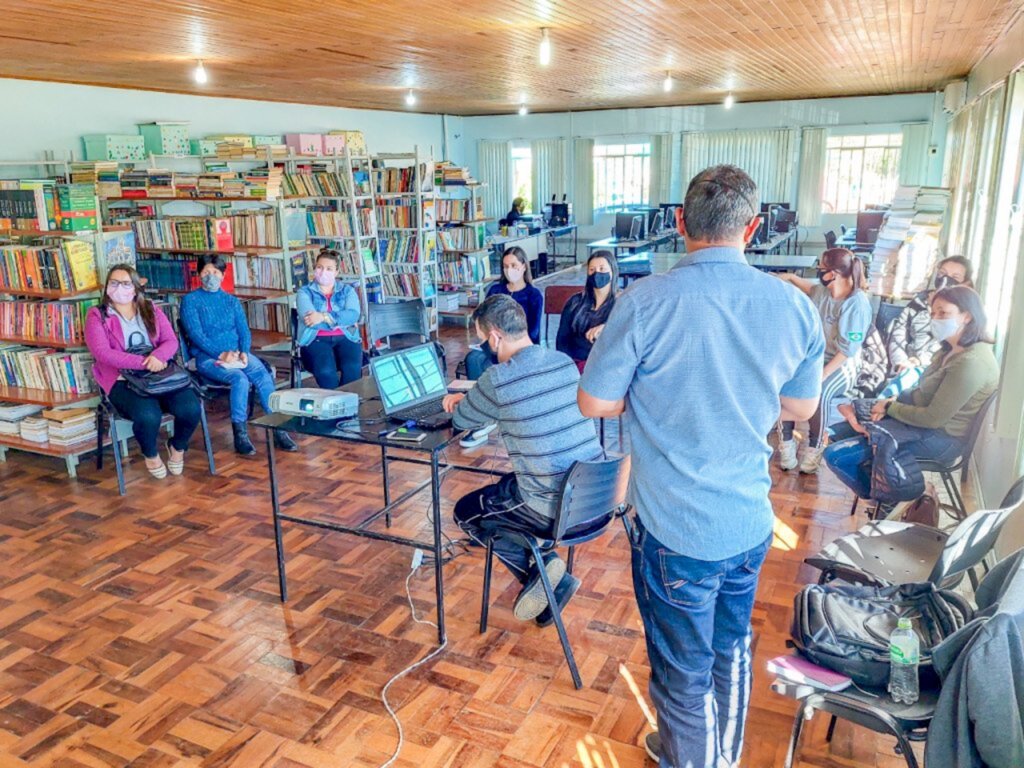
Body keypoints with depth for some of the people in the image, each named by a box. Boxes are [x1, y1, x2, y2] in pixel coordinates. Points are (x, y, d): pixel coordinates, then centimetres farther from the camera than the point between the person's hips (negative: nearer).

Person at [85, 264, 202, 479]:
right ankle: (151, 454, 3)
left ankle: (177, 446, 12)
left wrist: (157, 357, -19)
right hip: (123, 379, -3)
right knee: (148, 415, -34)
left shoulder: (151, 310, 16)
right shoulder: (97, 316, 4)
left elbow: (171, 341, 6)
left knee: (191, 409, -24)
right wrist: (143, 362, -22)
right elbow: (102, 353, -11)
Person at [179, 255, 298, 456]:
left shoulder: (232, 301, 19)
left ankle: (278, 429, -28)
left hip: (237, 353, 4)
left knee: (264, 376, -27)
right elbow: (195, 334, -7)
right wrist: (222, 354, -19)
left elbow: (244, 331, 10)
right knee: (240, 379, -33)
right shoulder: (190, 300, 5)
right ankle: (240, 434, -26)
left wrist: (243, 352, -11)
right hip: (207, 357, -3)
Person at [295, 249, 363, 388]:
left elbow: (354, 315, -6)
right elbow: (309, 320, -9)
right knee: (325, 370, -33)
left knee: (353, 368, -31)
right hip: (316, 340, -1)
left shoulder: (347, 290, 14)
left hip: (345, 338, 1)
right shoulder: (305, 292, 10)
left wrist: (324, 317, -17)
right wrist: (341, 320, -8)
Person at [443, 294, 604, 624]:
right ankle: (550, 576, 24)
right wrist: (470, 396, 23)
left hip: (555, 510, -7)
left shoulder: (498, 380, -18)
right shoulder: (564, 361, 3)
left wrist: (463, 403, 25)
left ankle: (537, 569, 7)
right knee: (506, 484, 32)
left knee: (465, 512, 18)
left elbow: (461, 420, 3)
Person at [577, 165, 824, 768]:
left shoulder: (646, 302, -20)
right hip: (750, 523, 5)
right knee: (732, 649, 27)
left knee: (685, 670, 15)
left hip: (676, 530, -5)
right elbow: (800, 407, 7)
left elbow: (594, 403, -13)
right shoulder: (797, 307, -6)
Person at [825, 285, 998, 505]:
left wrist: (889, 408, -11)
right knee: (836, 433, 10)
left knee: (836, 456, -16)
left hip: (939, 438, -10)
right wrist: (893, 400, -7)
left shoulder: (971, 362, -25)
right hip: (922, 421, 10)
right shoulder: (952, 350, 8)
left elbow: (934, 417, -25)